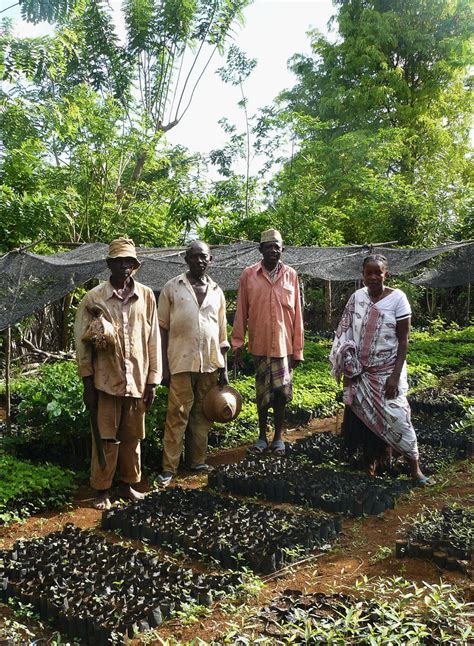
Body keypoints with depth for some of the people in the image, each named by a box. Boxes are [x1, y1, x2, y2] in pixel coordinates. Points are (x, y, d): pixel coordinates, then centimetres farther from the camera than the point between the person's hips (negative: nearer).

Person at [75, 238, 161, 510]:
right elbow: (83, 342, -2)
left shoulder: (147, 296, 1)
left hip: (137, 380, 2)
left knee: (132, 437, 13)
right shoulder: (94, 298, -4)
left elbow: (153, 340, 3)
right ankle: (102, 489, 20)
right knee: (106, 438, 5)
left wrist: (153, 381, 2)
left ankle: (128, 483, 30)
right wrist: (88, 383, -4)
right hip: (106, 380, -2)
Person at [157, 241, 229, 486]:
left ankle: (197, 460, 22)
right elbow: (162, 328, -1)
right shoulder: (172, 288, 1)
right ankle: (169, 468, 4)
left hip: (210, 364, 4)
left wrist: (223, 367, 10)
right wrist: (164, 366, -6)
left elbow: (221, 332, 14)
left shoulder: (216, 291, 11)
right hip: (181, 362, -4)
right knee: (177, 415, -3)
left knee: (202, 414, 10)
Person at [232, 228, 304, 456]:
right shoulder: (248, 275, -1)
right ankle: (262, 437, 24)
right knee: (263, 394, 8)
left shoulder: (291, 275, 2)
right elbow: (241, 312, 1)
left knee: (281, 393, 6)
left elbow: (297, 315, 3)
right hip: (260, 345, 0)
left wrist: (298, 349, 2)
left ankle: (278, 437, 22)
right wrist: (237, 345, -1)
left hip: (284, 345, 1)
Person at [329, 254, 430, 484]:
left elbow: (403, 341, -9)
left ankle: (414, 467, 6)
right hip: (361, 371, 4)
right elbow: (346, 335, 5)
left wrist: (395, 376, -15)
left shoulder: (397, 298, -10)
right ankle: (371, 460, 26)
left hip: (387, 371, -3)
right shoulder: (357, 297, 0)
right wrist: (348, 369, 0)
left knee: (396, 416, -7)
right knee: (364, 416, 9)